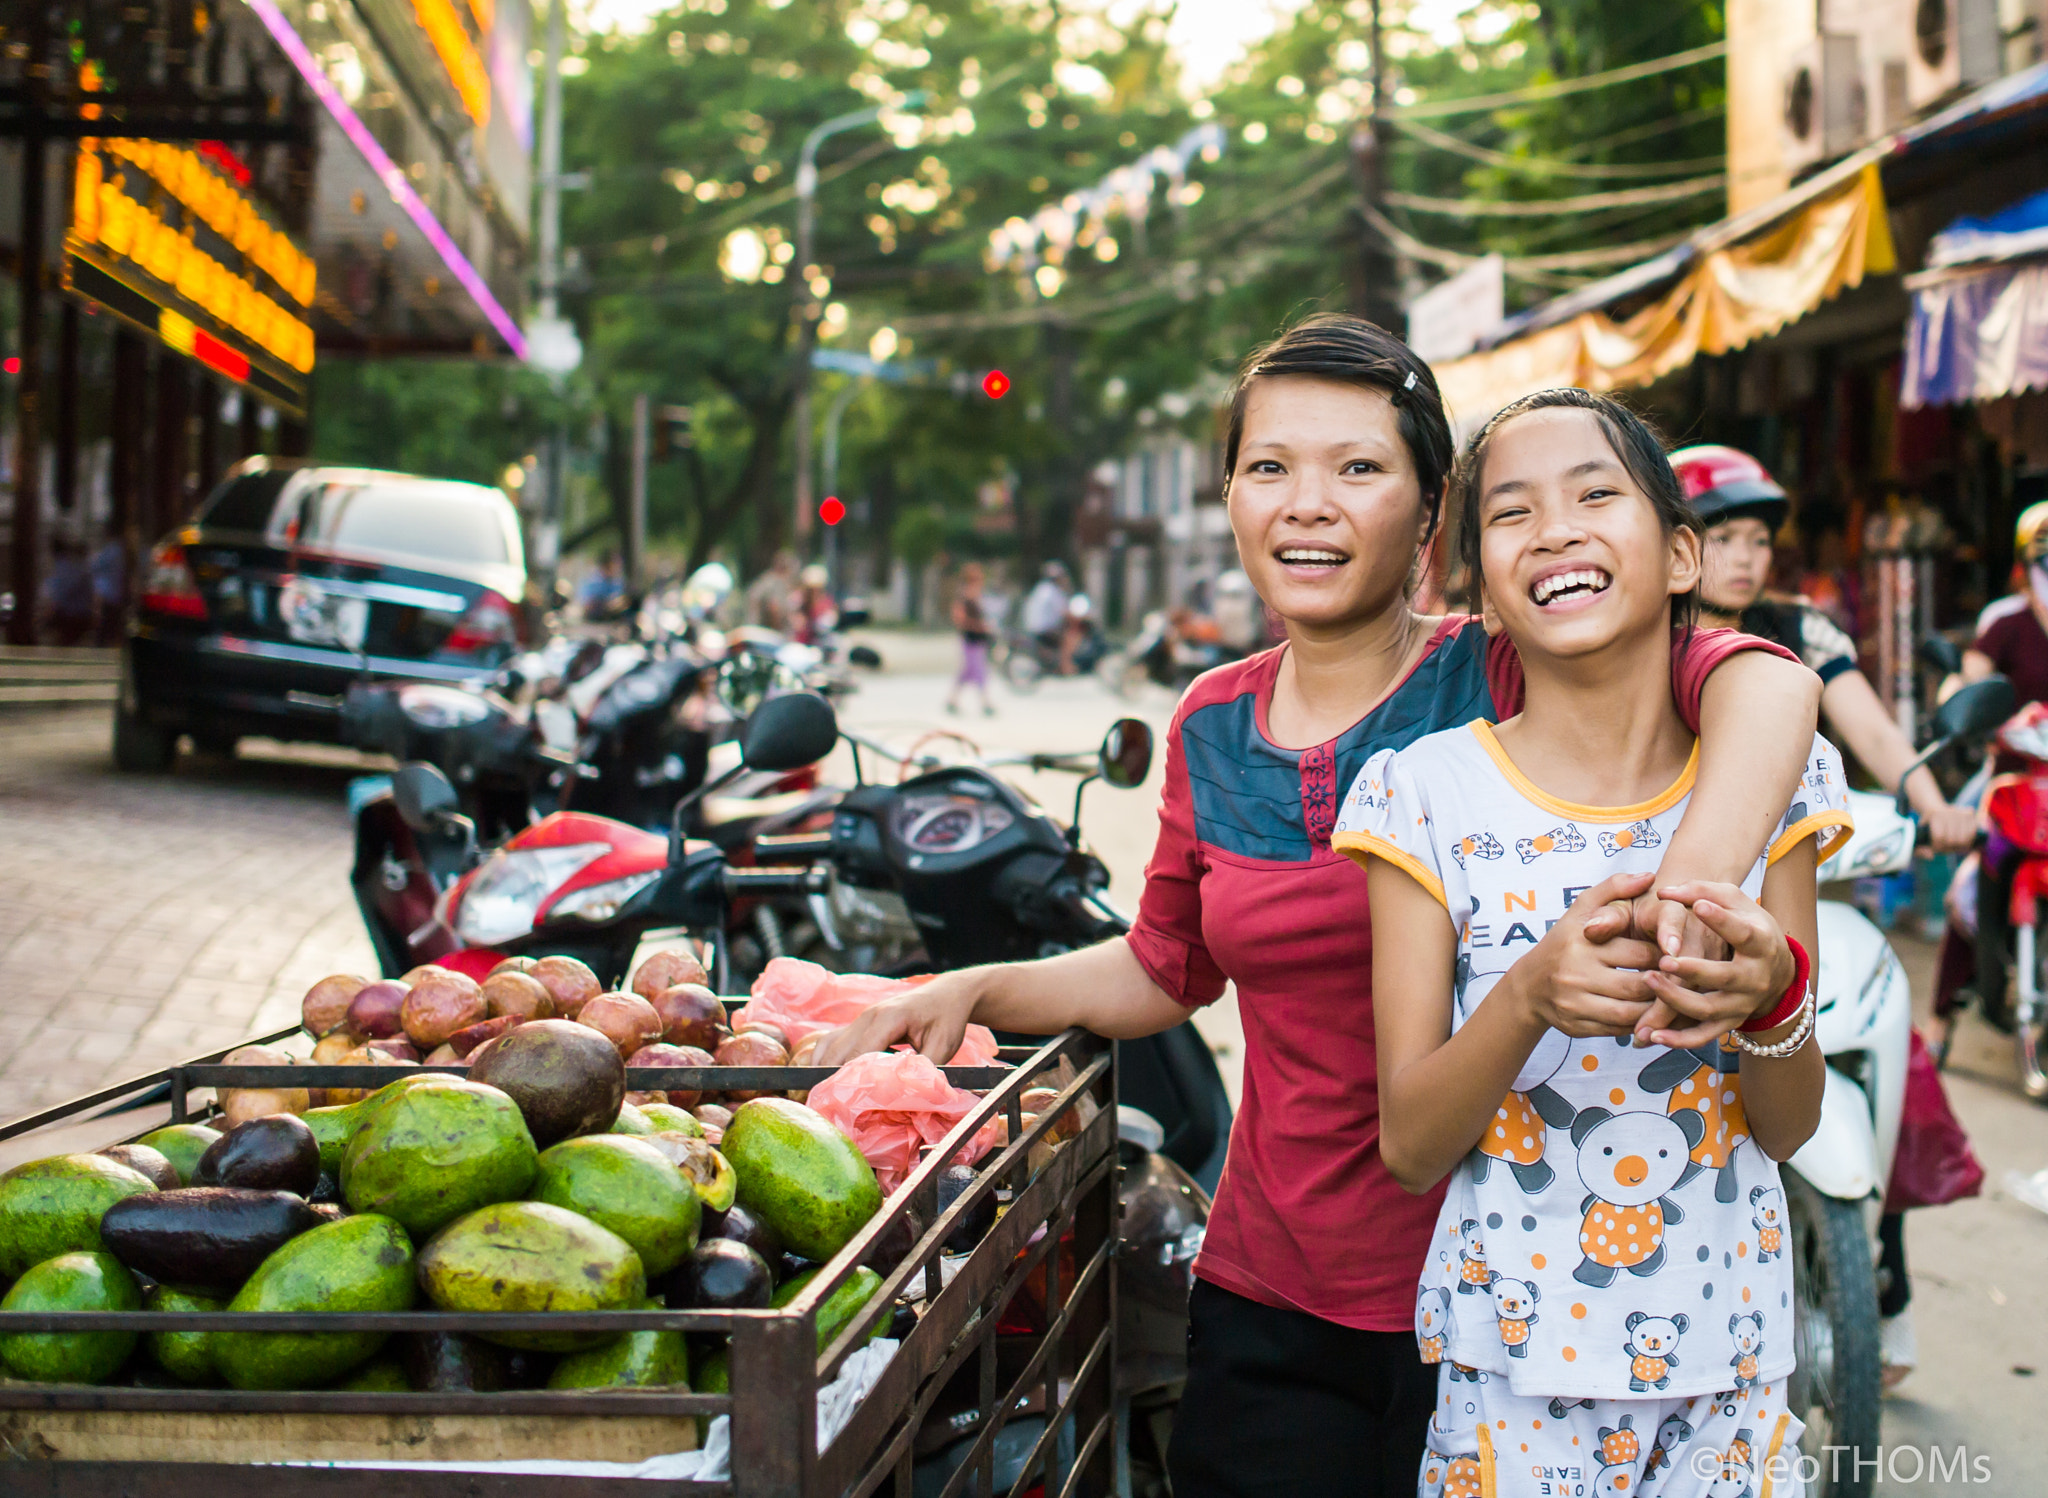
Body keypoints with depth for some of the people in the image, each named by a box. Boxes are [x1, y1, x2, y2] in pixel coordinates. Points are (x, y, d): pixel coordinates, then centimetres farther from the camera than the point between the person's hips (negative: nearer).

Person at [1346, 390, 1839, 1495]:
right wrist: (1528, 996, -28)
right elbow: (1409, 1148, -9)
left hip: (1730, 1372, 2)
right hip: (1513, 1376, -2)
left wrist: (1772, 998, -23)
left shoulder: (1772, 777, -3)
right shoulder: (1428, 795, -9)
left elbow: (1789, 1127, -1)